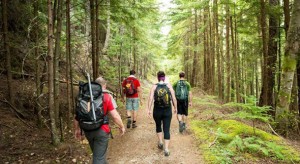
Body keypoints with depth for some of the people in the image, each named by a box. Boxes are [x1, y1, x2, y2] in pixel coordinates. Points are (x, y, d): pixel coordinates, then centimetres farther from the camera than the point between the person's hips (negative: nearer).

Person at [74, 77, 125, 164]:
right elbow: (115, 116, -13)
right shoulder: (107, 96, -10)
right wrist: (121, 126, 3)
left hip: (87, 130, 5)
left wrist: (77, 129, 16)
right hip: (101, 130, -5)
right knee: (99, 157, 6)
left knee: (98, 153, 27)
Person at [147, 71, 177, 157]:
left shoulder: (154, 86, -5)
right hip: (167, 111, 0)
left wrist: (149, 110, -13)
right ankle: (166, 149, -1)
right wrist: (175, 108, 7)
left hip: (157, 111, 0)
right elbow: (174, 98, -6)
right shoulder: (169, 86, -4)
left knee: (158, 126, 27)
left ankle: (160, 142, 21)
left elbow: (151, 98, -15)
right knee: (166, 130, 6)